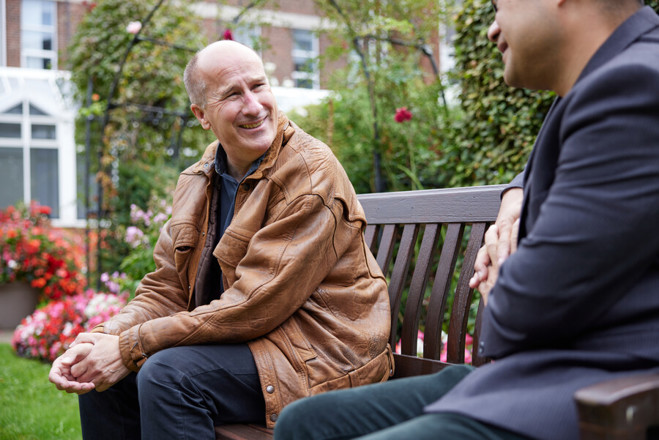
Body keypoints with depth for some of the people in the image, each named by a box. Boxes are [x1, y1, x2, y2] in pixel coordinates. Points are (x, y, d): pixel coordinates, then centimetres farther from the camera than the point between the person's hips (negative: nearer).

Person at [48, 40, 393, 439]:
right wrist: (105, 337, -15)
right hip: (238, 336, 7)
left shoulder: (311, 173, -18)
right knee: (103, 375, -2)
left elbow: (257, 305, -23)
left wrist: (131, 346, -22)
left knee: (167, 374, -26)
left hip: (320, 351, -7)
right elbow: (167, 289, 5)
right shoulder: (197, 180, 7)